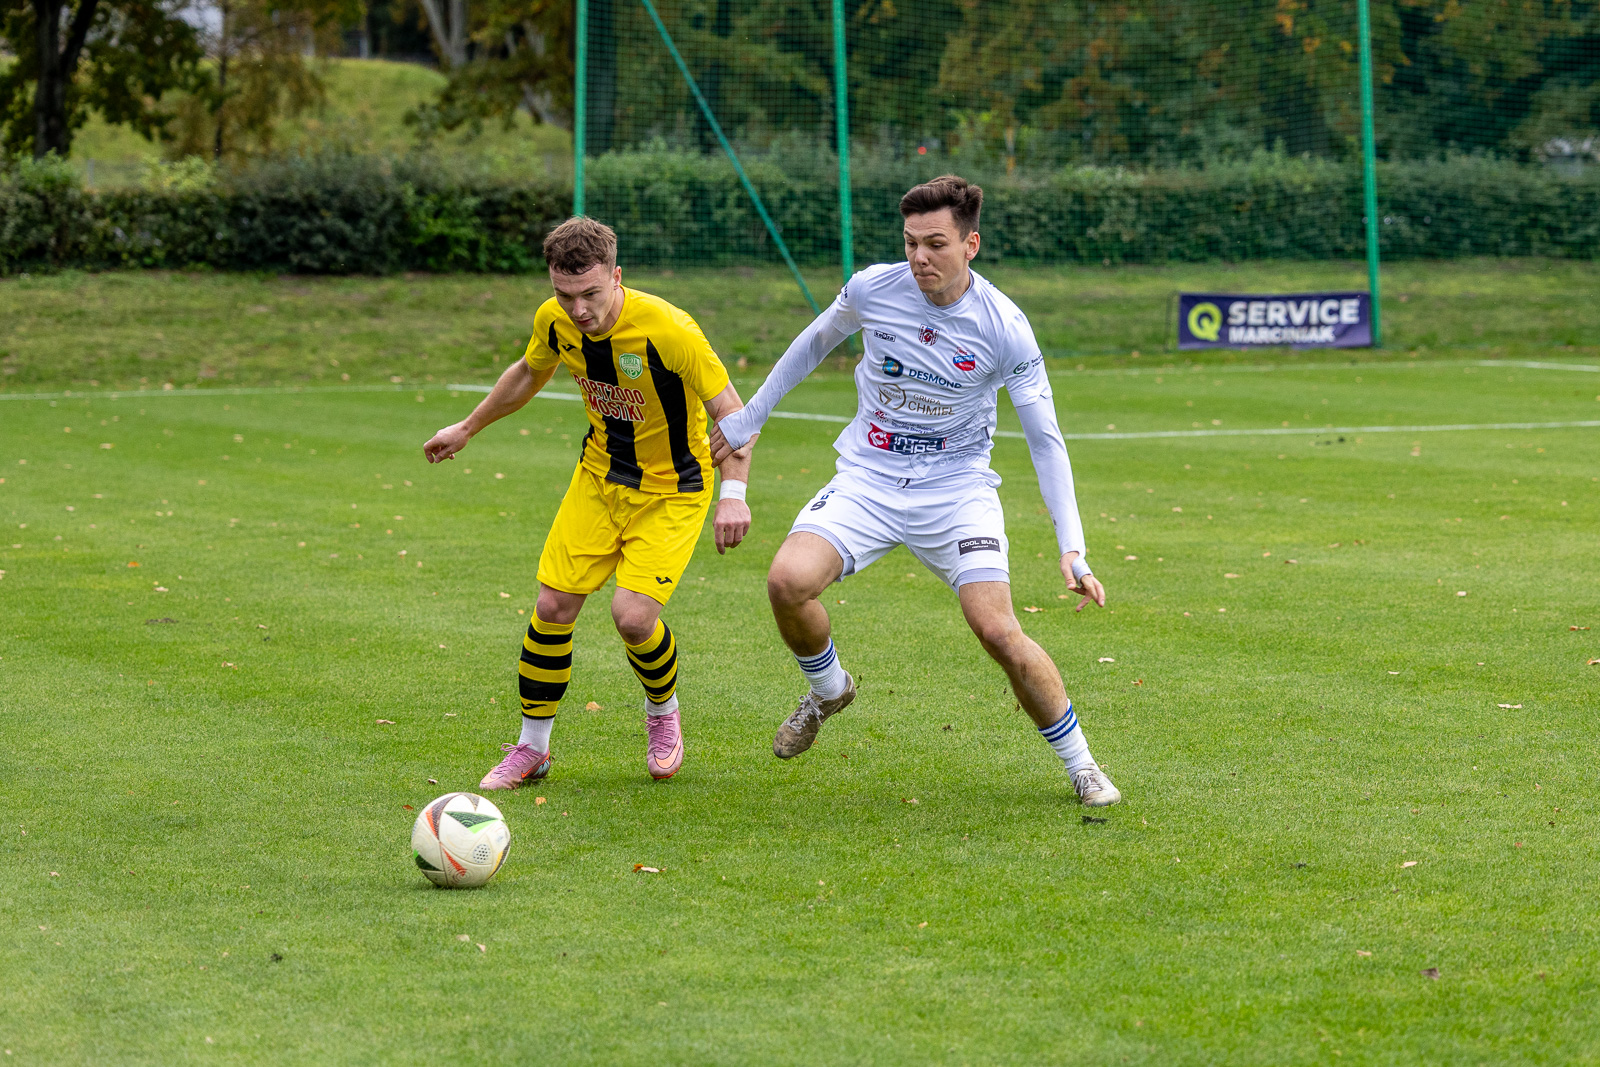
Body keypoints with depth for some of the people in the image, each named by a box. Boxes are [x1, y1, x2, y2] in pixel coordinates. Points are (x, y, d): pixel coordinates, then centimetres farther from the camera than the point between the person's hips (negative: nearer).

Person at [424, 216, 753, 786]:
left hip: (672, 489, -5)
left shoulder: (667, 329, -30)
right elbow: (529, 373, 13)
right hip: (599, 476, 5)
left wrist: (734, 493, -33)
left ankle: (663, 713, 15)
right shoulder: (554, 321, -12)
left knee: (632, 614, -18)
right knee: (553, 605, -1)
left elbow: (730, 410, -22)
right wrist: (467, 429, 23)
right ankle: (532, 748, 17)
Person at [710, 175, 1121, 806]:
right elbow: (814, 344, 13)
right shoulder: (872, 290, -10)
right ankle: (828, 689, 11)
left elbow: (1045, 439, -8)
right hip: (868, 479, 2)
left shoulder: (1004, 328, -15)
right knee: (788, 582, -23)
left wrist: (1071, 548, -15)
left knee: (999, 632, -18)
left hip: (957, 488, -2)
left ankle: (1080, 764, 5)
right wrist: (746, 420, 18)